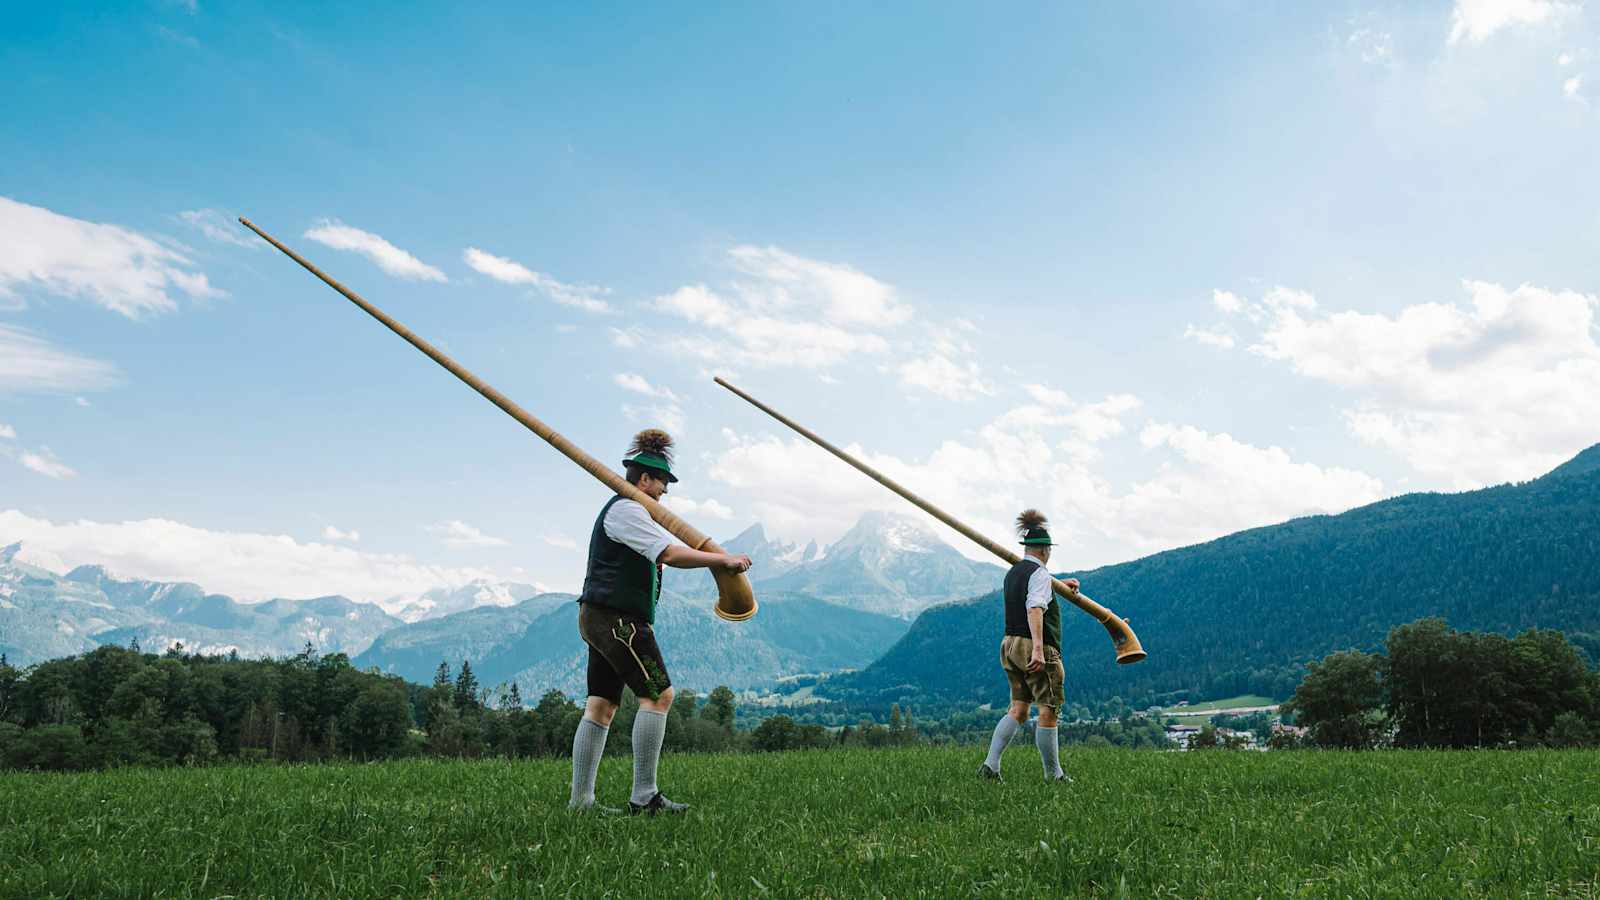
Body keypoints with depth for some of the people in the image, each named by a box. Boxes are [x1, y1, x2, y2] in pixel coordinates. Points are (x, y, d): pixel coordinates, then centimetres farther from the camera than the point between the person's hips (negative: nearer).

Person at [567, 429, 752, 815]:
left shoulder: (618, 510, 24)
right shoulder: (626, 510, -10)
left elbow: (655, 557, 35)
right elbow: (670, 554, -22)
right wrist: (723, 560, -18)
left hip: (600, 619, 11)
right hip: (616, 618, -11)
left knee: (601, 706, 8)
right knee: (658, 694, -12)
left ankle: (580, 800, 10)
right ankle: (644, 796, -13)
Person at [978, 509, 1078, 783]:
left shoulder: (1013, 573, 15)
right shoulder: (1039, 574, -13)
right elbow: (1035, 609, -27)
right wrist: (1038, 649, -35)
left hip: (1010, 645, 8)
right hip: (1035, 648, -8)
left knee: (1018, 709, 10)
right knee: (1048, 712, 3)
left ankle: (990, 764, -1)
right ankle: (1053, 774, 12)